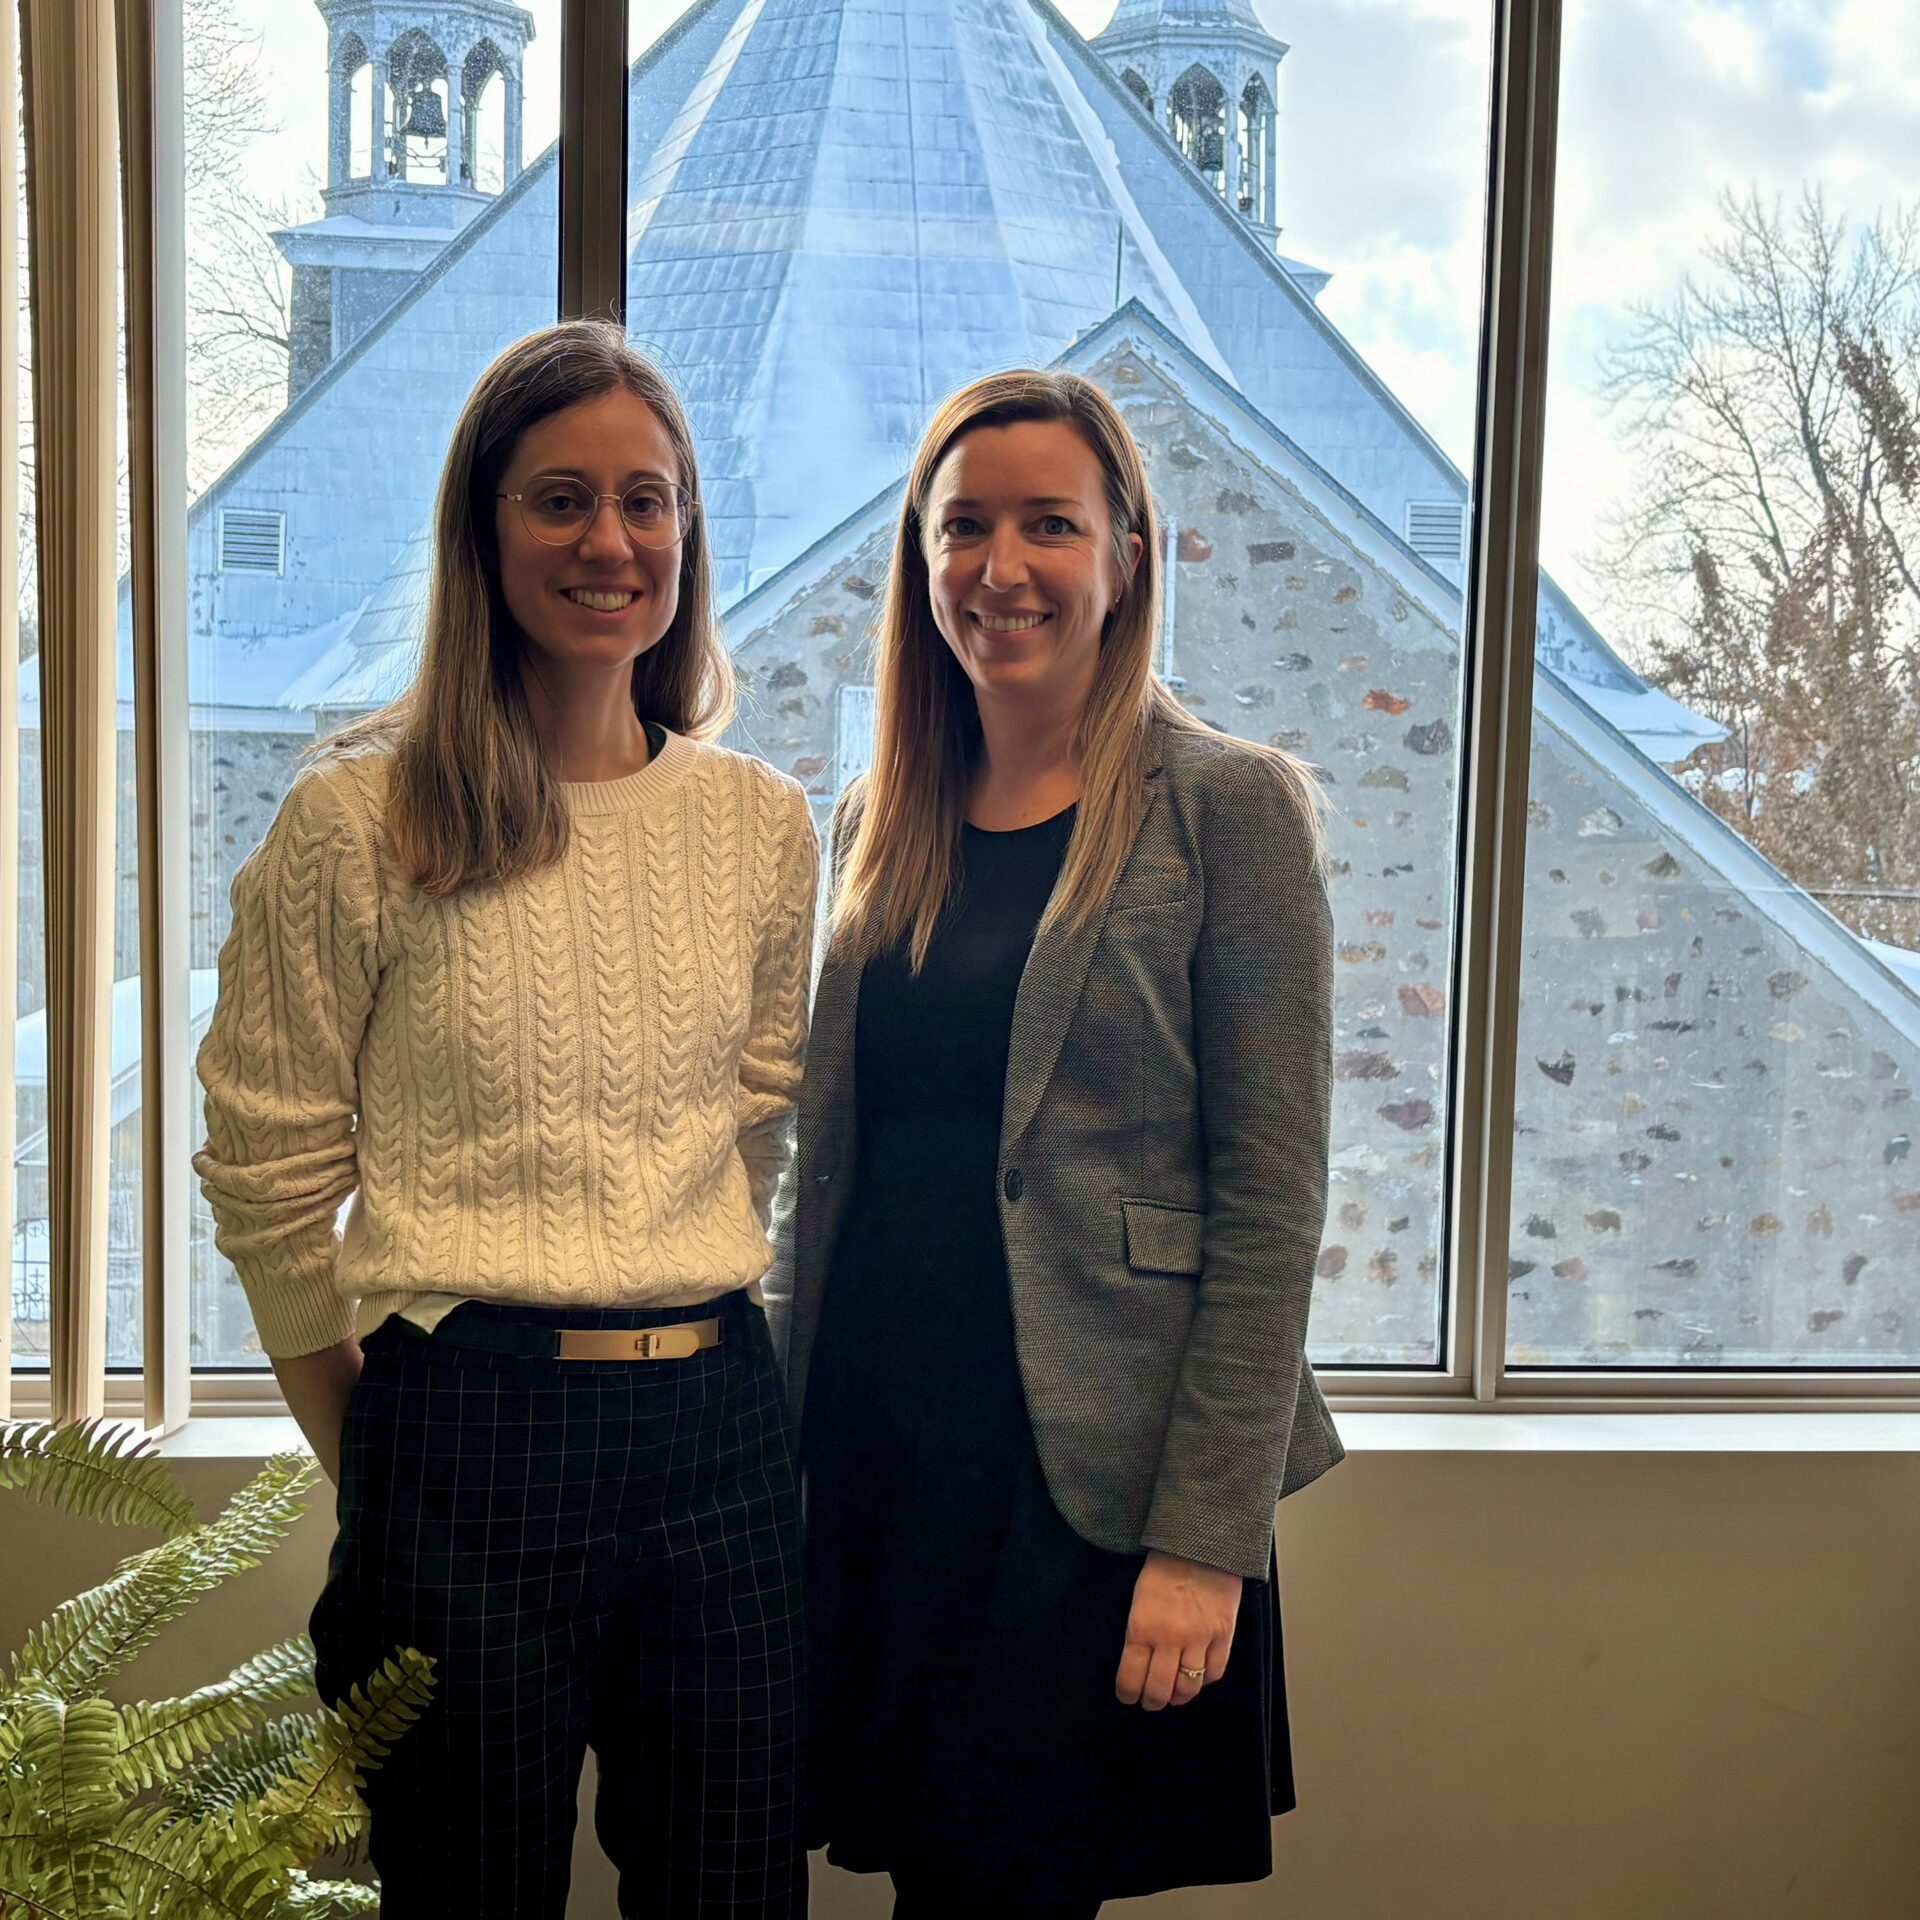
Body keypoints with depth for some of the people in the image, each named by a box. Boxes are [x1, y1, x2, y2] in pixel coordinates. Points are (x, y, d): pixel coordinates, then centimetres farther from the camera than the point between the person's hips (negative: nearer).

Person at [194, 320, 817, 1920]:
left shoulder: (765, 825, 6)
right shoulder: (356, 822, -7)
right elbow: (268, 1173, -2)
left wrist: (678, 1332, 14)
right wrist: (378, 1454, 3)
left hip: (721, 1426, 4)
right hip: (471, 1430, -3)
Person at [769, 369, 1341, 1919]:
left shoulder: (1228, 812, -6)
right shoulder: (881, 823, 10)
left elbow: (1272, 1207, -10)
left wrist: (1205, 1538, -14)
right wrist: (789, 1447, 10)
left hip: (1092, 1494, -4)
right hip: (875, 1472, 5)